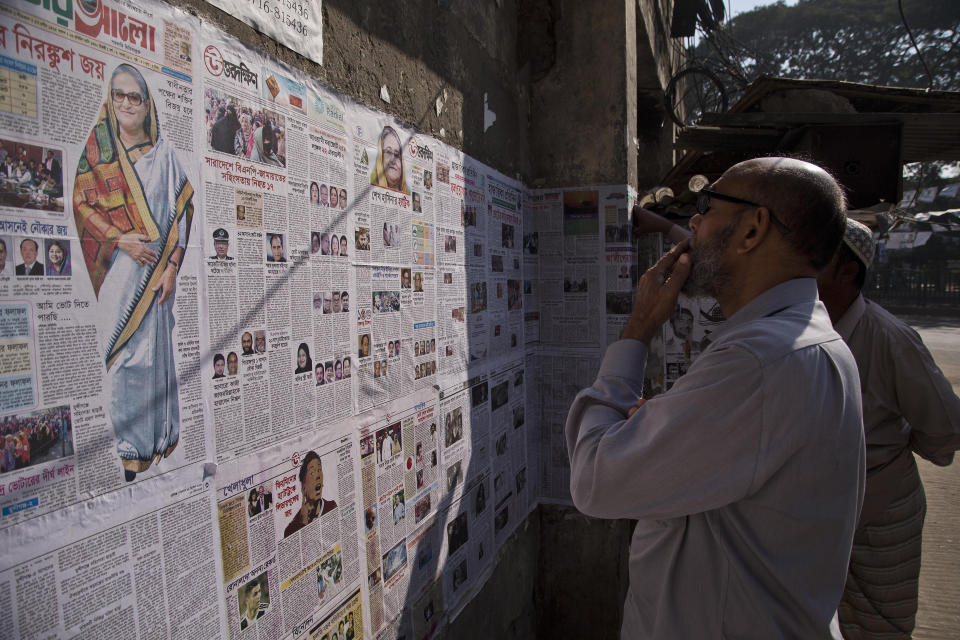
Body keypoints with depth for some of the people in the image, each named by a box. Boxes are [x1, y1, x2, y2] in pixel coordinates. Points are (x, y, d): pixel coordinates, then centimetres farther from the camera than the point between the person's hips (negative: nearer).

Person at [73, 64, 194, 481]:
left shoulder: (162, 153, 6)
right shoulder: (96, 147, 7)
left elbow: (180, 211, 2)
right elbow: (81, 202, 3)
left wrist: (171, 267, -5)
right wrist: (120, 239, -12)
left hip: (155, 266, 0)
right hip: (115, 268, 0)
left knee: (155, 349, 3)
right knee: (119, 349, 0)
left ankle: (159, 439, 15)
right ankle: (129, 447, 9)